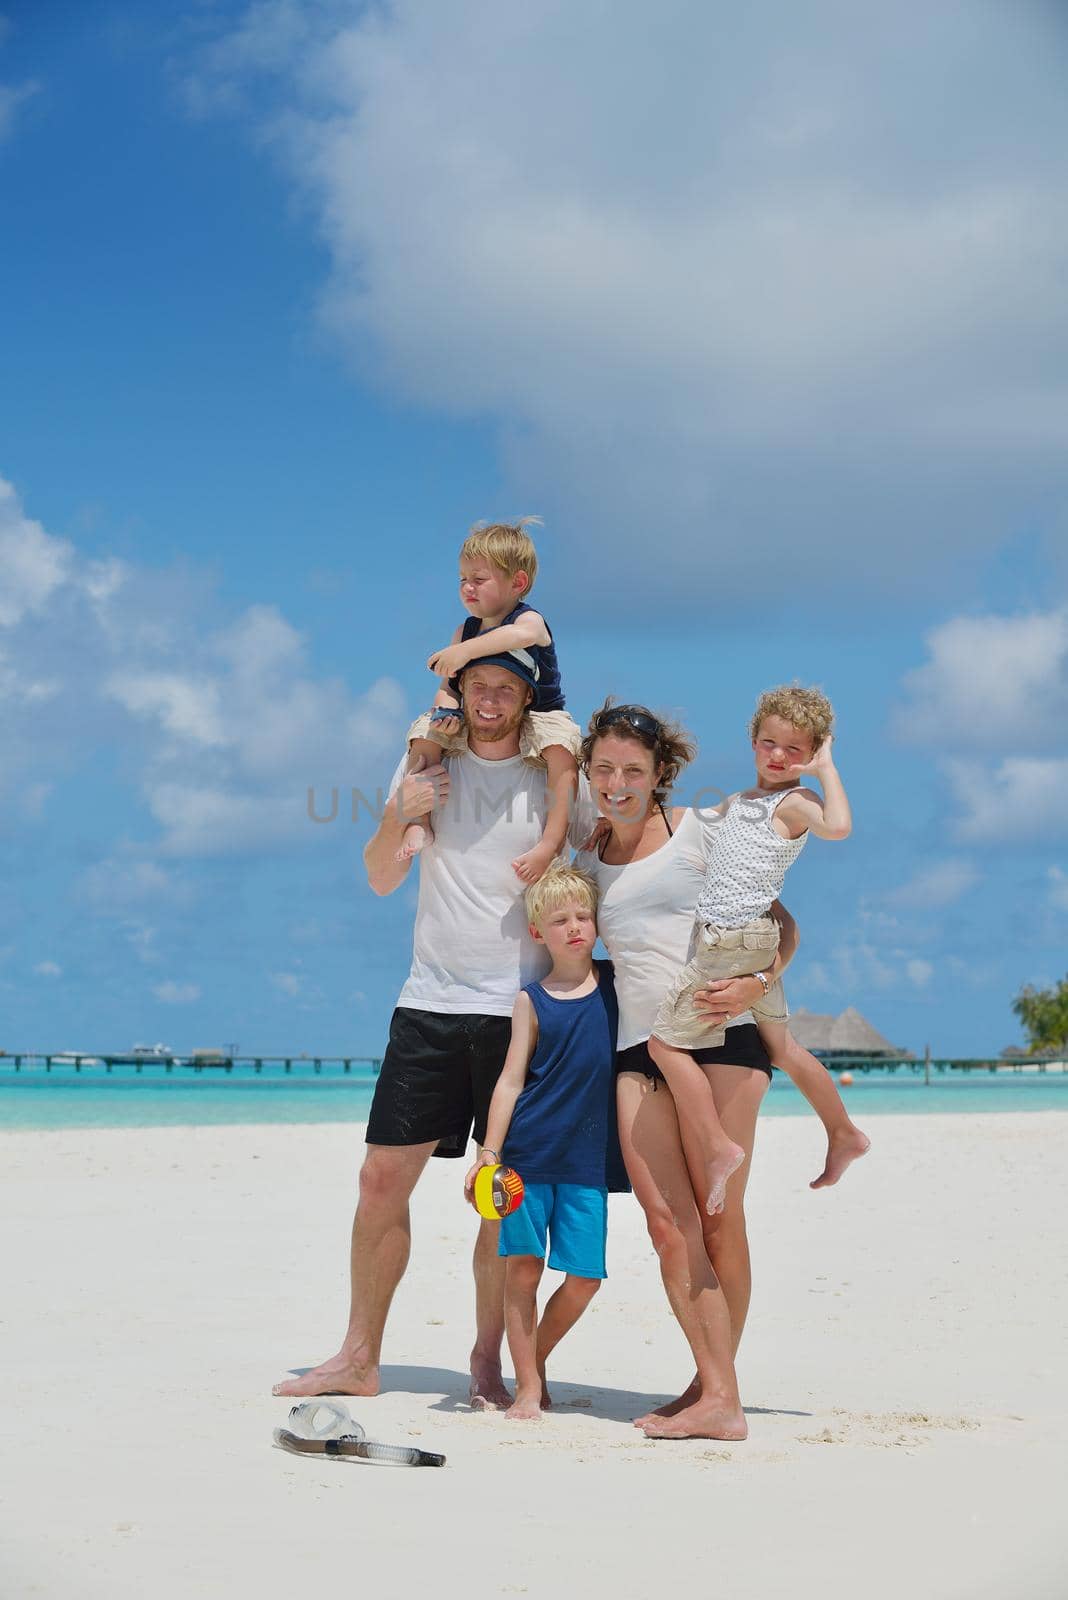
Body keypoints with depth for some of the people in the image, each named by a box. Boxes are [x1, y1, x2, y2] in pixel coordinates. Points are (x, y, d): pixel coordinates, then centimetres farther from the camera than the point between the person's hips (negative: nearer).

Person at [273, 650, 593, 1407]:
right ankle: (360, 1357, 13)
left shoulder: (552, 780, 1)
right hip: (430, 1002, 2)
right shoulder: (428, 762, 9)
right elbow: (381, 879, 10)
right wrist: (399, 817, -8)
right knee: (383, 1176, 2)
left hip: (518, 1010, -2)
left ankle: (488, 1365, 10)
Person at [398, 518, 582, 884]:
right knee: (424, 733, -13)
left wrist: (465, 651, -48)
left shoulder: (530, 619, -11)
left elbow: (522, 634, -39)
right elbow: (448, 686, 2)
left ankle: (551, 843, -38)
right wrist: (446, 711, -23)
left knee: (563, 750, -35)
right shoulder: (465, 631, 6)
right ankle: (418, 822, -14)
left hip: (536, 718, -5)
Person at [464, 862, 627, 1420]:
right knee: (522, 1267, -4)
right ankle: (527, 1386, 7)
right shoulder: (531, 1002, 3)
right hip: (528, 1154, -1)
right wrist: (488, 1153, -4)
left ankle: (536, 1360, 22)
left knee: (584, 1278, -1)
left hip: (589, 1160, 1)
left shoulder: (619, 983, 7)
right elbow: (510, 1081, 1)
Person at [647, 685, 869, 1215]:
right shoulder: (737, 802, 18)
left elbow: (838, 826, -31)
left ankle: (717, 1147, -6)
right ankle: (844, 1134, 32)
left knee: (666, 1041, -7)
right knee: (779, 1048, 20)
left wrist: (825, 768, -17)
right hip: (719, 936, 9)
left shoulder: (795, 802, -9)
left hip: (736, 939, -9)